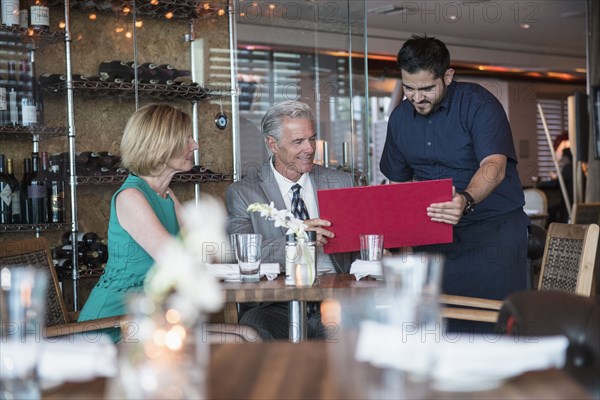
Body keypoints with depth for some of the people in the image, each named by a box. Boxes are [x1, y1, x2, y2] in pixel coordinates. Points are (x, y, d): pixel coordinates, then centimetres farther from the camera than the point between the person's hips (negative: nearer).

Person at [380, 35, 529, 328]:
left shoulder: (478, 104, -10)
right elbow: (399, 181, 18)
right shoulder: (400, 118, 8)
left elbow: (494, 166, -24)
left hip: (494, 230, -4)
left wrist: (466, 201, -44)